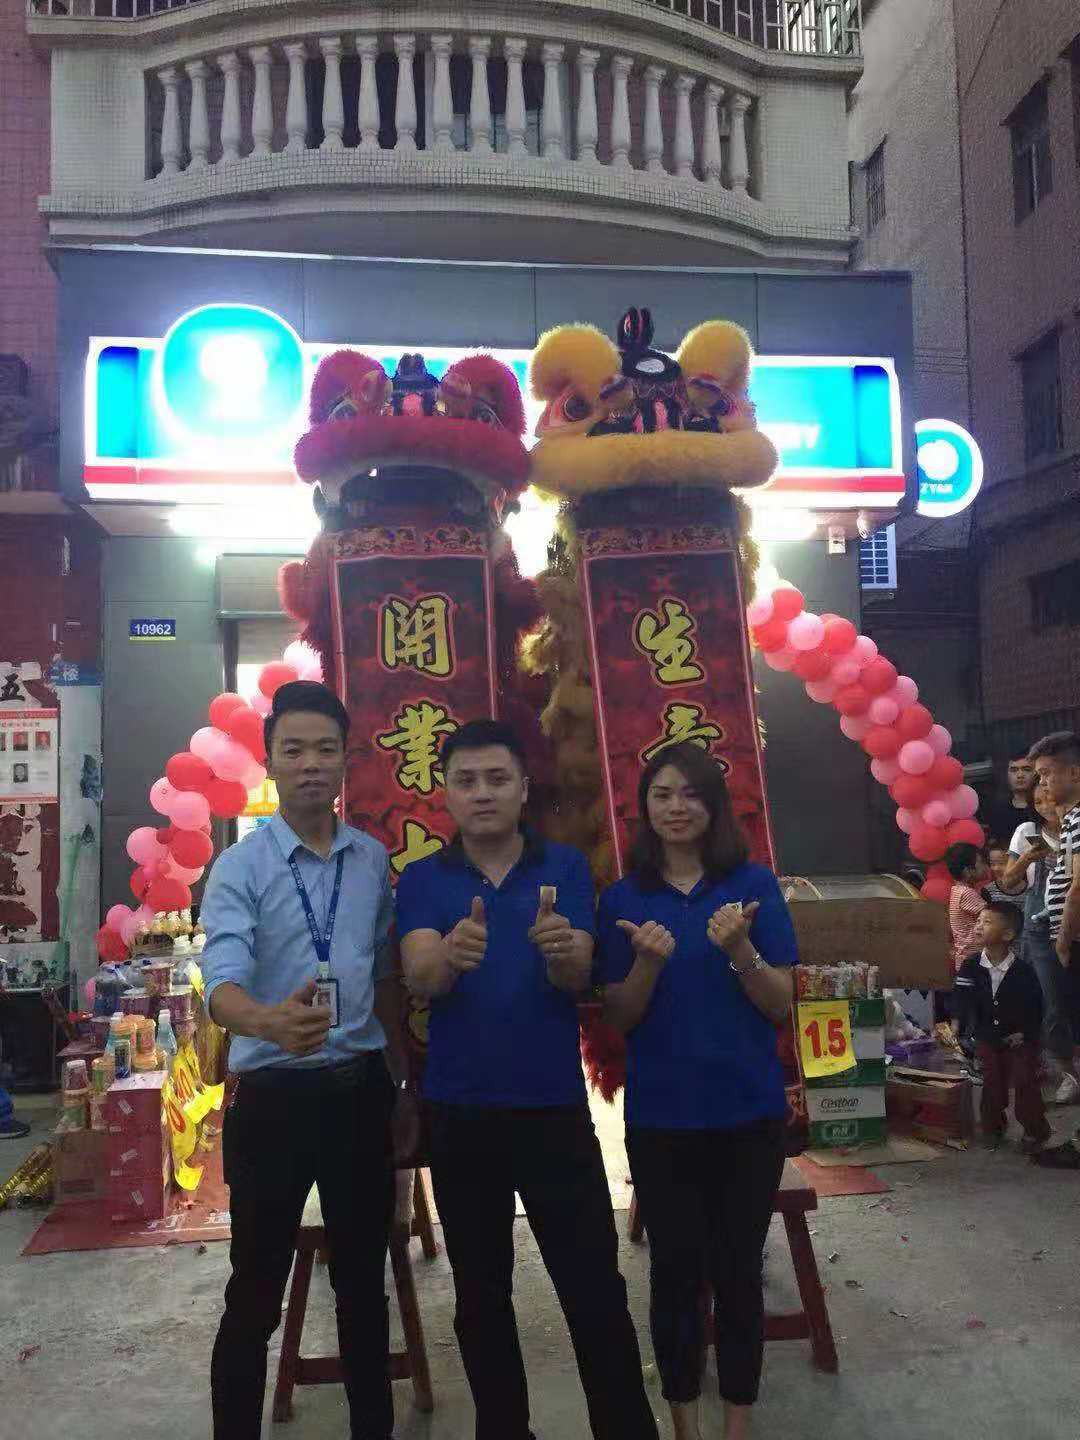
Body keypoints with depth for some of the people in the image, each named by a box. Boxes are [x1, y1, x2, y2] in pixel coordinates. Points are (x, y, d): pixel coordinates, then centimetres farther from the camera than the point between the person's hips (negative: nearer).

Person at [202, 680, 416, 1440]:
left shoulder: (374, 860, 4)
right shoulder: (239, 867, -10)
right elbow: (222, 983, -24)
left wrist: (402, 1083, 13)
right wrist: (269, 1023, -46)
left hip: (361, 1090, 4)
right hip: (275, 1095, -4)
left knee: (364, 1282, 16)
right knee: (255, 1293, 7)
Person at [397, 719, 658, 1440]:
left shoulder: (565, 867, -1)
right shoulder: (423, 880, 0)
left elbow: (579, 979, -11)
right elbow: (419, 979, -16)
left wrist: (559, 950, -37)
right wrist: (449, 954, -41)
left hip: (554, 1107, -1)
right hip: (459, 1113, 2)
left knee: (596, 1287, 0)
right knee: (481, 1293, 14)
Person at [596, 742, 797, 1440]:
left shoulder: (754, 885, -3)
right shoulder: (624, 898, -1)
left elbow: (781, 1006, -5)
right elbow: (620, 1018, -1)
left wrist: (740, 950, -24)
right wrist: (649, 964, -21)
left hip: (749, 1112, 0)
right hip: (660, 1117, 1)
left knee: (738, 1270, 9)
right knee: (675, 1270, 10)